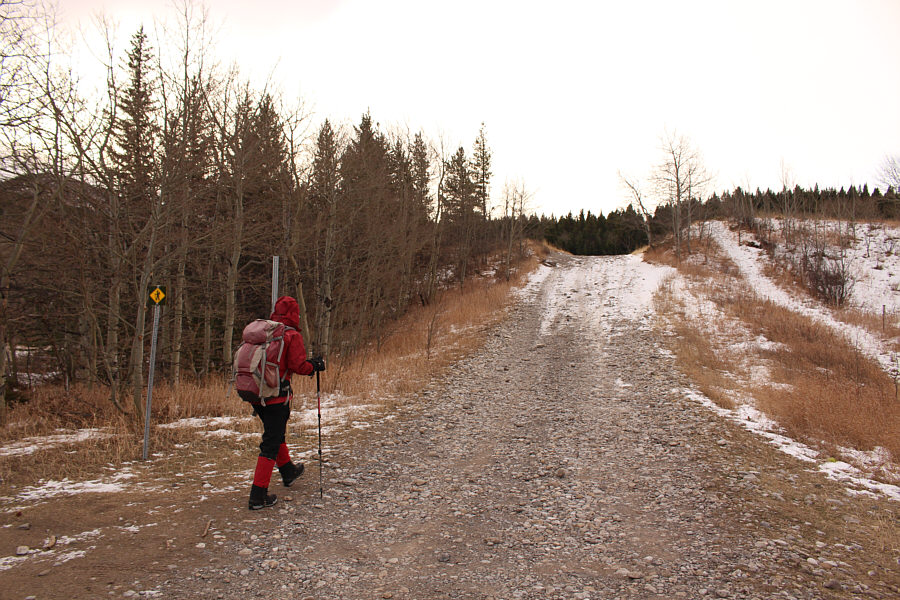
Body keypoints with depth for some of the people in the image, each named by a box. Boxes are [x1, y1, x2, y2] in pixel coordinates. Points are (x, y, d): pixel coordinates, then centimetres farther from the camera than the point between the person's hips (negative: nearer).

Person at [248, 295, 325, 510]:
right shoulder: (292, 336, -11)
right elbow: (298, 366, -17)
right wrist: (314, 366, 1)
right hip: (276, 396, -7)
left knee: (275, 433, 25)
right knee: (271, 443, 0)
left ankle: (288, 471, 45)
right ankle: (258, 495, -1)